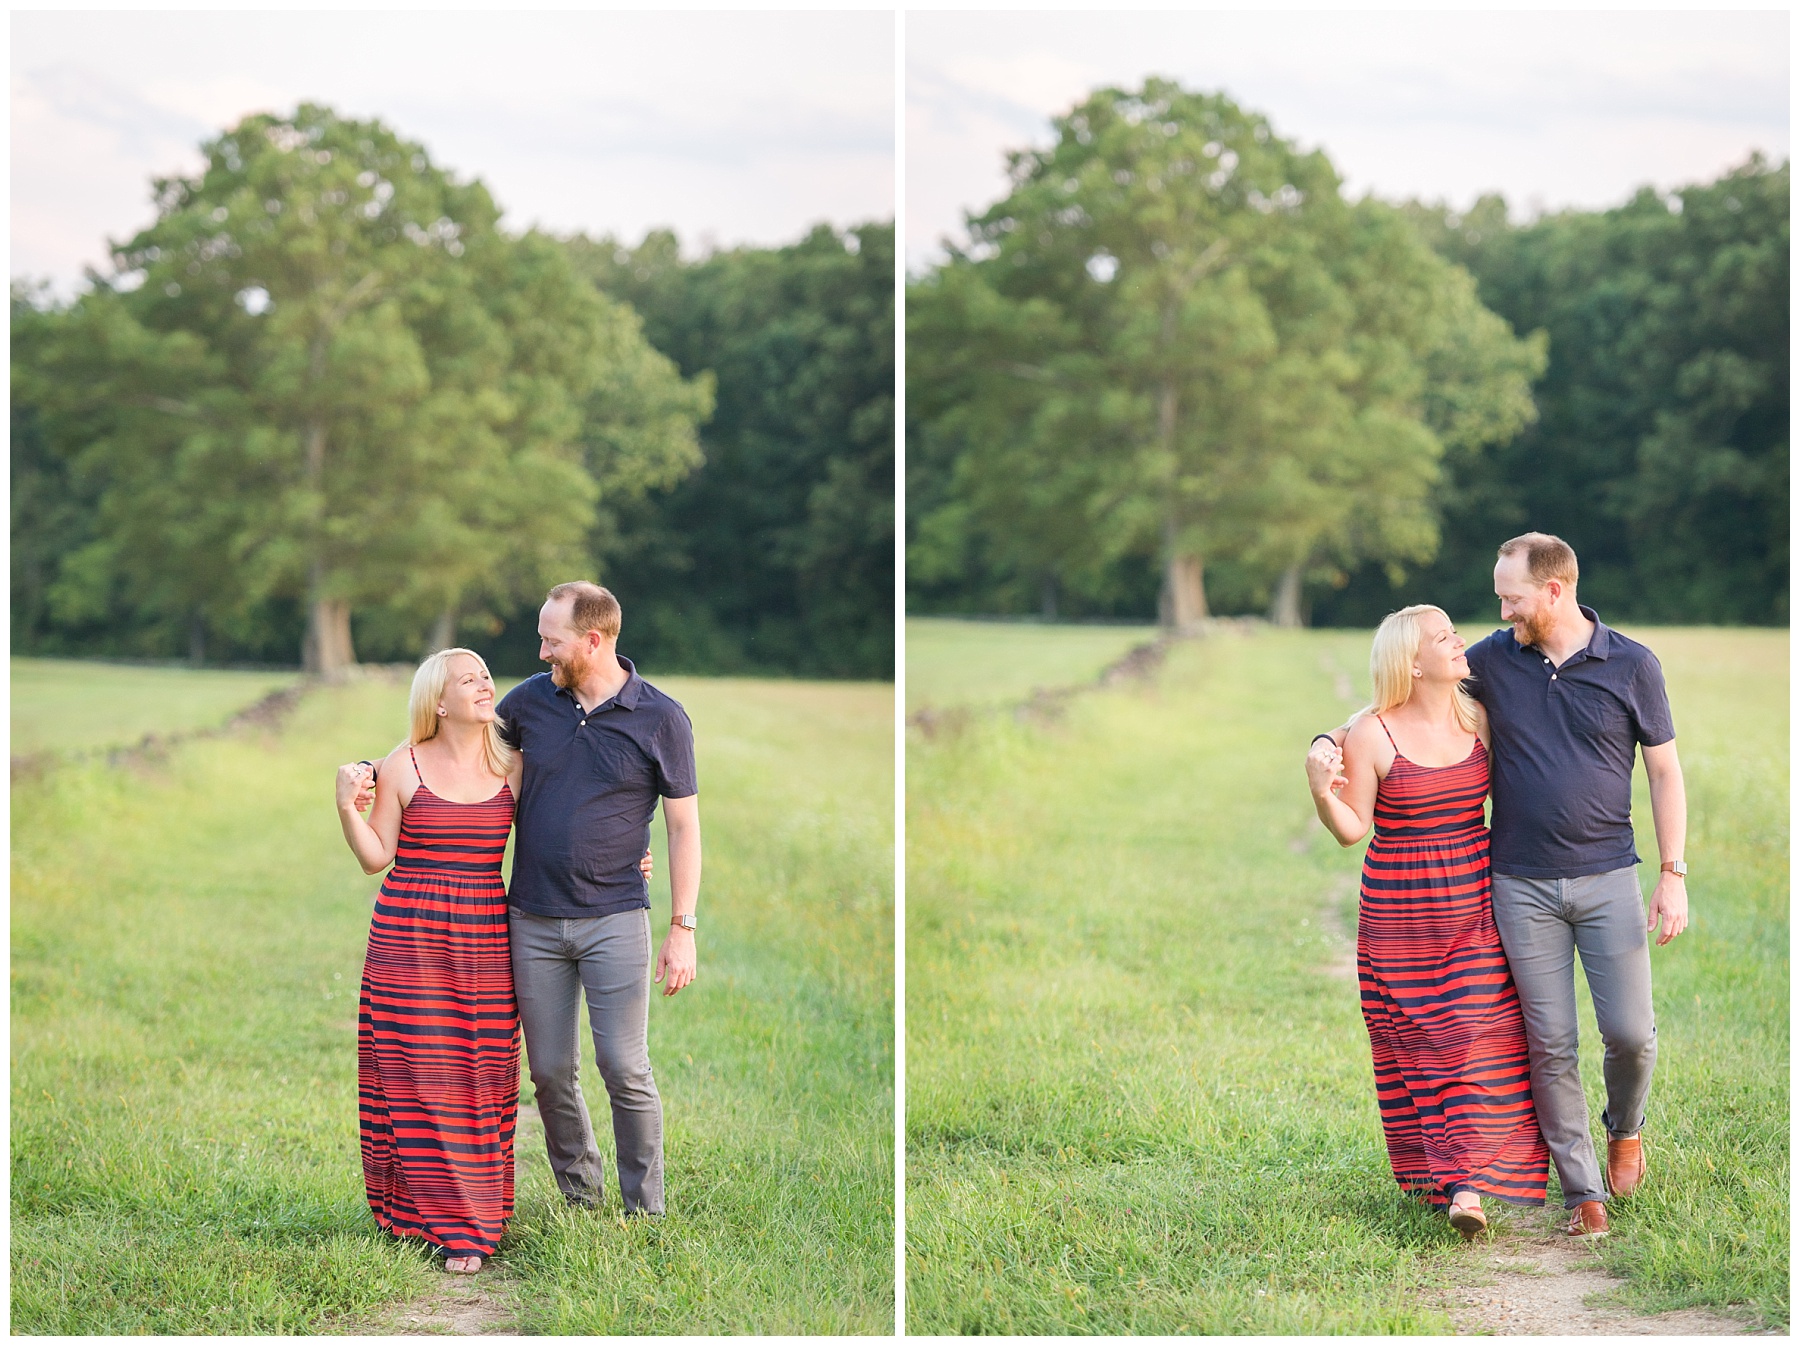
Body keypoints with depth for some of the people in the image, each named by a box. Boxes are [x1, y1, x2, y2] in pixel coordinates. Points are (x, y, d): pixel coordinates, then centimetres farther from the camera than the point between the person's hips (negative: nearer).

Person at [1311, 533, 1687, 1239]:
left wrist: (1674, 876, -1)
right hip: (1522, 887, 1)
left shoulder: (1632, 666, -1)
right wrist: (1331, 740, -5)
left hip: (1608, 879, -1)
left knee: (1630, 1032, -5)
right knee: (1550, 1045, -1)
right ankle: (1582, 1192, 9)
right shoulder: (1493, 660, 3)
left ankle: (1624, 1127, 28)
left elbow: (1665, 772, 4)